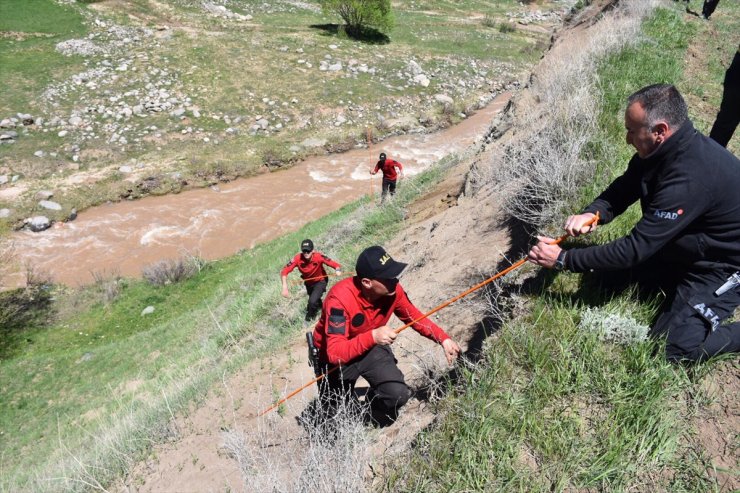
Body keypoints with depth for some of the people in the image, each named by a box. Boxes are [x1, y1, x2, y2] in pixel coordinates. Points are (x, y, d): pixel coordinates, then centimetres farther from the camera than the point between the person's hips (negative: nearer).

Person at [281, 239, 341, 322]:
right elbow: (284, 271, -31)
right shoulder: (298, 259, -32)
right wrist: (285, 288, -42)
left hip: (320, 281, -3)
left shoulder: (319, 257, -36)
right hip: (308, 282, 3)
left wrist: (338, 270, -58)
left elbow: (335, 265, -35)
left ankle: (309, 318, 8)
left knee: (312, 301, -23)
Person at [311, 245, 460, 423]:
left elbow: (415, 318, -3)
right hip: (336, 357, -3)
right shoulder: (340, 299, -37)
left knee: (398, 394, -15)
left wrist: (443, 339, -17)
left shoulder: (393, 290, -21)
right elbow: (335, 353, -39)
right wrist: (372, 337, -51)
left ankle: (375, 402, 20)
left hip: (371, 348, 4)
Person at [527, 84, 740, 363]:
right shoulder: (662, 148, -11)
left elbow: (635, 248, -33)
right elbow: (624, 188, 1)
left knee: (676, 348, -14)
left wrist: (563, 259, -29)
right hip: (687, 248, 9)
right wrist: (592, 213, -22)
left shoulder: (688, 178, -37)